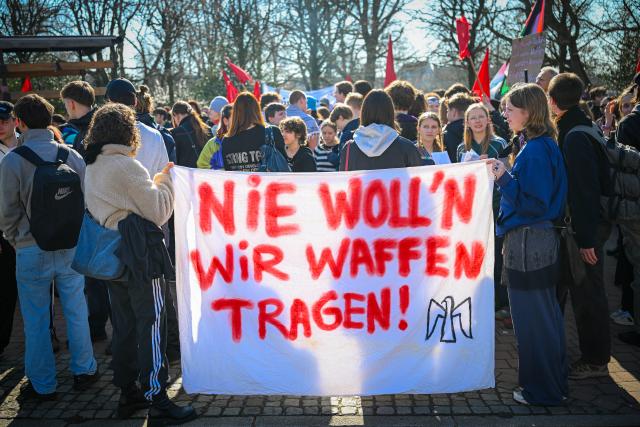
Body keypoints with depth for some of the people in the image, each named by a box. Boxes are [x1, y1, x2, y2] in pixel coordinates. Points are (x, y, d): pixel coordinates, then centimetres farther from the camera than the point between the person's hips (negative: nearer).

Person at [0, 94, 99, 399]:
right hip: (71, 246, 3)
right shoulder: (72, 156, -4)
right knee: (76, 311, 14)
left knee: (36, 320, 10)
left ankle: (42, 385, 21)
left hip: (31, 251, -2)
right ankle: (83, 371, 26)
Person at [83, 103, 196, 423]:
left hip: (111, 255, 9)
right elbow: (158, 212, -12)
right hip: (140, 255, -8)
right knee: (152, 326, -2)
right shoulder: (126, 166, -14)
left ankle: (127, 394, 24)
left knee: (124, 326, 15)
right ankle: (156, 399, 3)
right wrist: (166, 180, 3)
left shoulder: (92, 167, 12)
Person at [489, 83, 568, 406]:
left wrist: (504, 178, -22)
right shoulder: (544, 145, 11)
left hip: (528, 242, -10)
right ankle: (555, 382, 33)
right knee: (546, 313, 19)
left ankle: (541, 390, 16)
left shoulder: (535, 151, -19)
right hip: (542, 237, 10)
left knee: (533, 318, 2)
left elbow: (534, 203, -22)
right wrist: (504, 174, 11)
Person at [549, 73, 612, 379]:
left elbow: (584, 189, -24)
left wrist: (586, 239, -22)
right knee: (581, 290, 19)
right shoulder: (579, 128, 9)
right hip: (575, 224, 9)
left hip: (587, 227, -9)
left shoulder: (574, 136, -21)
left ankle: (596, 361, 15)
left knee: (588, 293, 2)